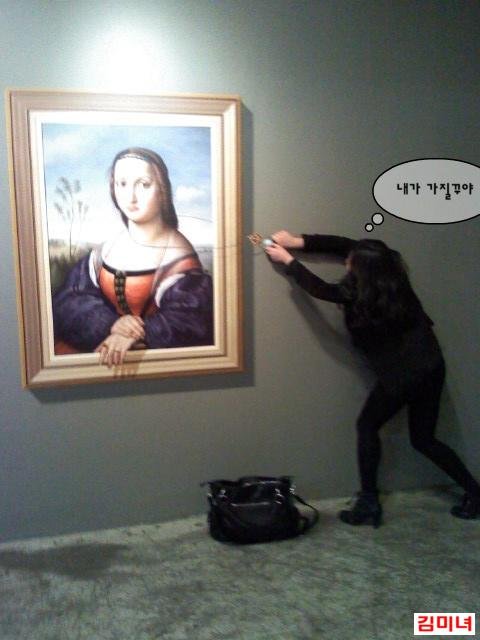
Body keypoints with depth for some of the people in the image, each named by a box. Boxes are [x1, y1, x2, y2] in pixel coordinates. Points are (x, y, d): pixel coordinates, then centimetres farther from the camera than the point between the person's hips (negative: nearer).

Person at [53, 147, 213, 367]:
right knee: (58, 353, -18)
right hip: (103, 344, 4)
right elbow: (69, 299, -1)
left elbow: (188, 319, -18)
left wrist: (137, 335, -33)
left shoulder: (178, 255, -7)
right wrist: (111, 323, -20)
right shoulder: (105, 245, 6)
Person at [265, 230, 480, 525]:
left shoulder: (362, 296, -19)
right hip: (432, 365, 8)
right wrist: (299, 242, 6)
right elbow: (346, 244, 7)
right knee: (423, 438, 18)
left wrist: (287, 260, 5)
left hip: (403, 373, -8)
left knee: (367, 426, 10)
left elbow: (320, 289, -5)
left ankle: (369, 504, 11)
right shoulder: (390, 273, -1)